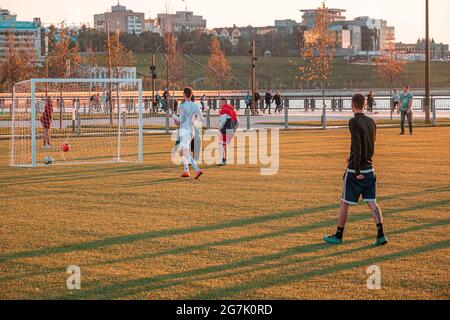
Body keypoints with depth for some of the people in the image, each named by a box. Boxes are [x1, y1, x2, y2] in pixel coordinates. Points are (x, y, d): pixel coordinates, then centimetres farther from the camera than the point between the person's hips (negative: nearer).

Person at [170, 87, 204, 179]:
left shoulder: (182, 106, -13)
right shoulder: (195, 106, 4)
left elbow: (181, 120, -14)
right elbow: (201, 118, 7)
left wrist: (173, 115, 2)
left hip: (184, 130, -7)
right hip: (191, 130, 7)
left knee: (187, 154, -10)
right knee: (184, 151, 23)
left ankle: (198, 170, -25)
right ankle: (186, 171, 24)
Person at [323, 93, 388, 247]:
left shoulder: (354, 122, -14)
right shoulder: (371, 122, 7)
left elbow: (357, 147, -20)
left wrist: (357, 171, -19)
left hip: (355, 171, -6)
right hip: (369, 169, 6)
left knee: (344, 203, 6)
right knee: (372, 202, 5)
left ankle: (338, 236, 15)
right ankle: (381, 235, -6)